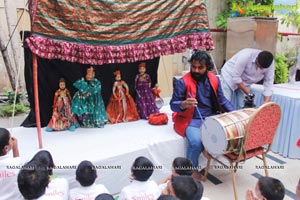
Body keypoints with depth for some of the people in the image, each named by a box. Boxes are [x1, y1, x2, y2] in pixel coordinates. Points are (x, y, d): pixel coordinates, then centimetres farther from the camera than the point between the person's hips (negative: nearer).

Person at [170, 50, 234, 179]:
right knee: (196, 142, -29)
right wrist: (184, 104, -34)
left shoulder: (214, 80, 5)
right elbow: (173, 105, -12)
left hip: (211, 117, 5)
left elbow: (222, 100, 13)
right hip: (191, 120, -5)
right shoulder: (183, 82, -12)